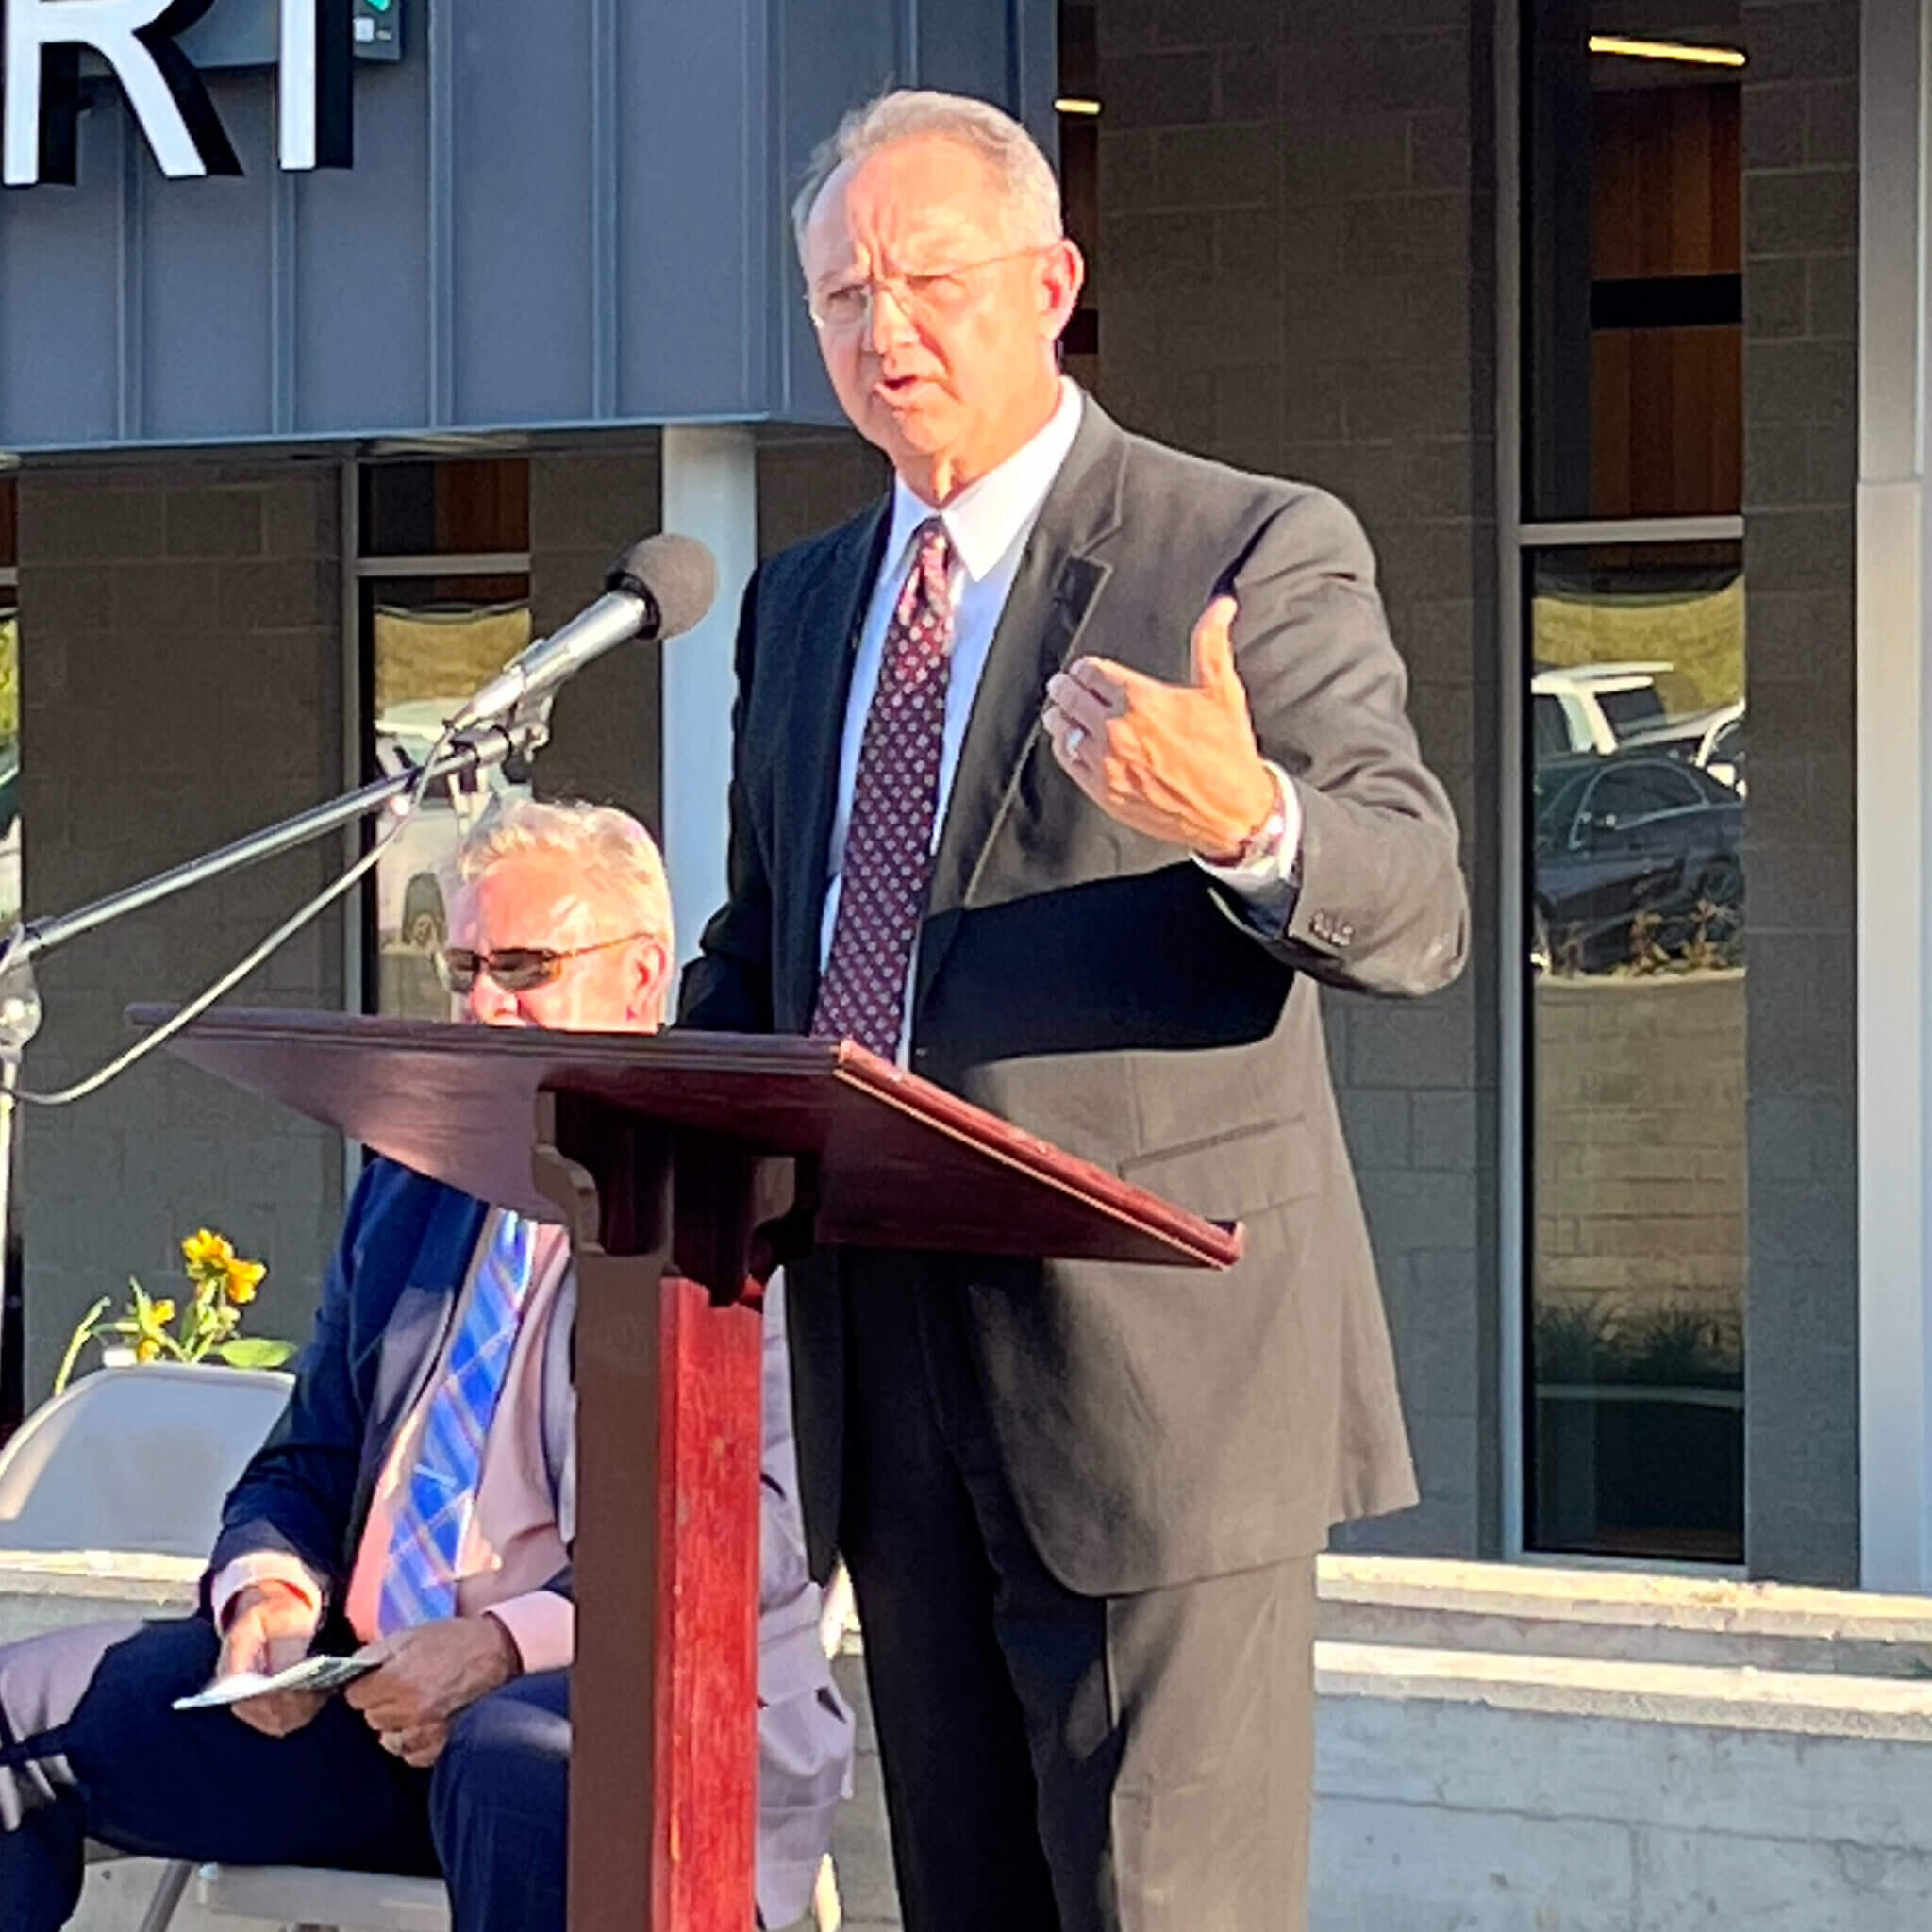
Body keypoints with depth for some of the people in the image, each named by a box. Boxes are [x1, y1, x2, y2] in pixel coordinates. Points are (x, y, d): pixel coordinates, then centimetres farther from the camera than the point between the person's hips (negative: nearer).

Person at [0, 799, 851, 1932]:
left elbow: (763, 1525, -14)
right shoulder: (410, 1187, 22)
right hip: (364, 1693, 7)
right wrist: (270, 1589, -2)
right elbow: (309, 1463, 23)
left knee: (519, 1764, -41)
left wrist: (505, 1643, -25)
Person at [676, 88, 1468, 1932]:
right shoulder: (801, 601, 17)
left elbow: (1414, 913, -13)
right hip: (885, 1370, 7)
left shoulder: (1256, 553, -4)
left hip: (1150, 1364, -6)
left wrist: (1243, 822, -36)